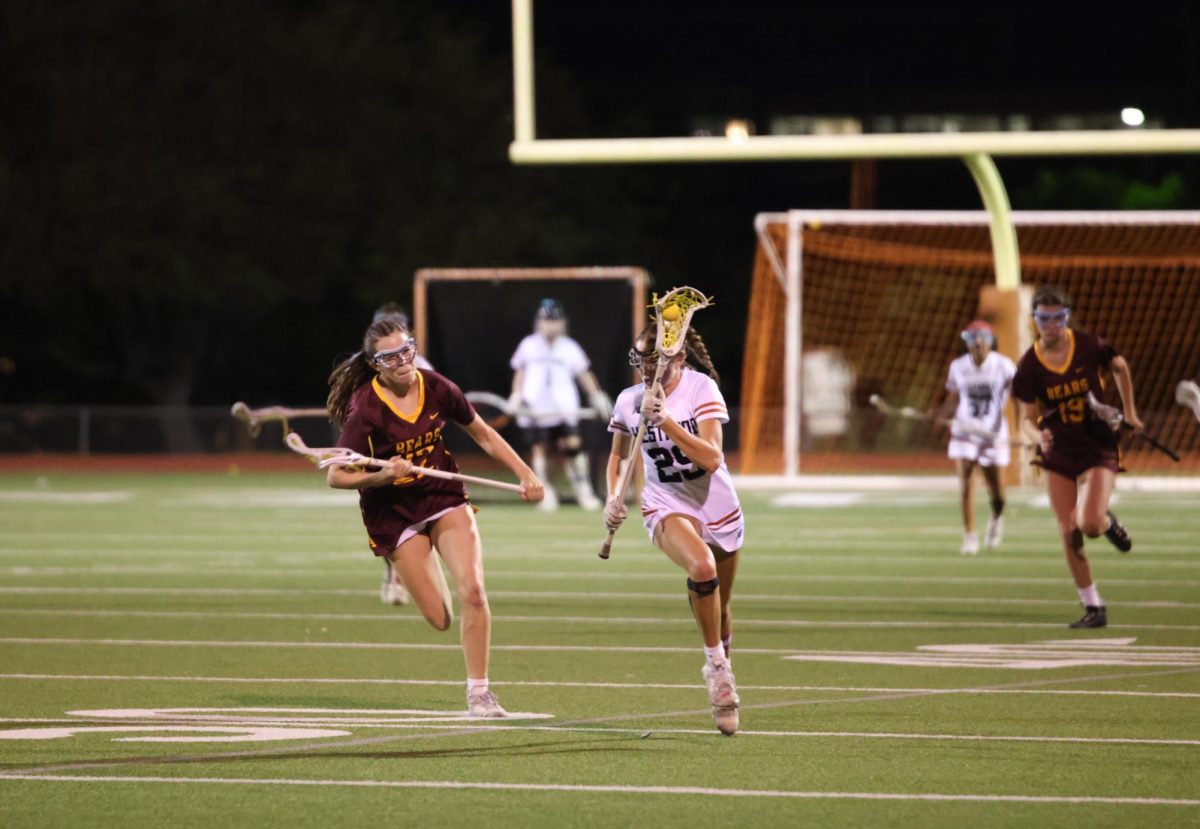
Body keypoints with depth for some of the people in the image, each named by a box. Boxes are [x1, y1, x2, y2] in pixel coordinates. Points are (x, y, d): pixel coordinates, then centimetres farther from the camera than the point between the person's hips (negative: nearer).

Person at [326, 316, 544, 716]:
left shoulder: (437, 389, -8)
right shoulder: (366, 409, -20)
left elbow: (483, 434, 8)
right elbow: (336, 476, -17)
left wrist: (525, 473, 3)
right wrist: (383, 476, -33)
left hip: (445, 498, 3)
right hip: (394, 514, -3)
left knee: (472, 591, -18)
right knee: (439, 618, -4)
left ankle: (478, 691, -3)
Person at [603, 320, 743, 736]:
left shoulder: (700, 388, -15)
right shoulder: (629, 401, -6)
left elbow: (711, 458, -26)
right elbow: (618, 454, 15)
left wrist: (665, 420, -33)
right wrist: (614, 496, -2)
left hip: (718, 509, 0)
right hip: (666, 508, 0)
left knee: (719, 612, 12)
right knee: (702, 566, -33)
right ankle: (717, 666, -20)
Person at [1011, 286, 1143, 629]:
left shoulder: (1088, 346, -10)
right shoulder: (1029, 365, -7)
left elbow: (1120, 367, 11)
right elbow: (1030, 416, 1)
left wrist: (1129, 412, 13)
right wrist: (1039, 436, -21)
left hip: (1098, 449, -2)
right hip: (1058, 453, 2)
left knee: (1089, 524, -21)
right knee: (1069, 534, -4)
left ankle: (1109, 523, 18)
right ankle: (1094, 609, 8)